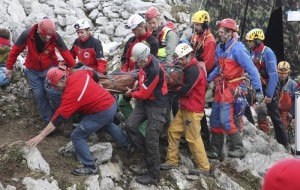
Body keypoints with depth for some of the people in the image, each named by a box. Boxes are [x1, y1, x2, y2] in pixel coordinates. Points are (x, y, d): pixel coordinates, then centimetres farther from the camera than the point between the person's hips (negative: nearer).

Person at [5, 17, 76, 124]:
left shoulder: (56, 37, -23)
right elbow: (15, 50, -10)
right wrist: (9, 67, -4)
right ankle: (48, 120, 14)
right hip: (32, 70, 2)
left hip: (50, 68, -1)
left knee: (53, 91, -18)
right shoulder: (27, 35, -22)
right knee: (39, 94, 0)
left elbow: (66, 53, -19)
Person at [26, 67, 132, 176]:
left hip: (102, 112, -9)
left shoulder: (70, 94, -24)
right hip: (112, 103, 9)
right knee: (108, 125, 40)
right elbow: (94, 75, 18)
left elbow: (58, 118, -25)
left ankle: (90, 167, 5)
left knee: (77, 136, -2)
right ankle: (127, 144, 61)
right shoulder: (80, 73, -4)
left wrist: (41, 135, -23)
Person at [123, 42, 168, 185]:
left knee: (151, 139, -5)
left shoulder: (154, 70, -31)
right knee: (130, 126, -2)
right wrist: (138, 84, 5)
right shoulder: (145, 61, -4)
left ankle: (153, 175, 7)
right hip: (145, 101, 9)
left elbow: (144, 94, -20)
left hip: (156, 105, -8)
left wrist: (131, 94, -3)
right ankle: (148, 151, 15)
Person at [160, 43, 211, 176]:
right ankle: (172, 161, 19)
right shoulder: (191, 68, 13)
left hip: (192, 110, -10)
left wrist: (175, 89, -1)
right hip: (185, 108, 10)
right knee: (173, 130, 11)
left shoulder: (193, 70, -20)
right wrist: (179, 88, -2)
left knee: (193, 138, -4)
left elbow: (185, 90, -20)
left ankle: (204, 167, 4)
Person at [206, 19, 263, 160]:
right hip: (221, 87, 8)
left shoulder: (237, 49, -19)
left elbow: (252, 70, -20)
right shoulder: (220, 48, 5)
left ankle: (239, 149, -1)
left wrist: (258, 90, -23)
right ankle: (216, 151, 20)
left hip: (232, 88, -8)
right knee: (215, 119, 10)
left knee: (226, 120, -14)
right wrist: (207, 79, 14)